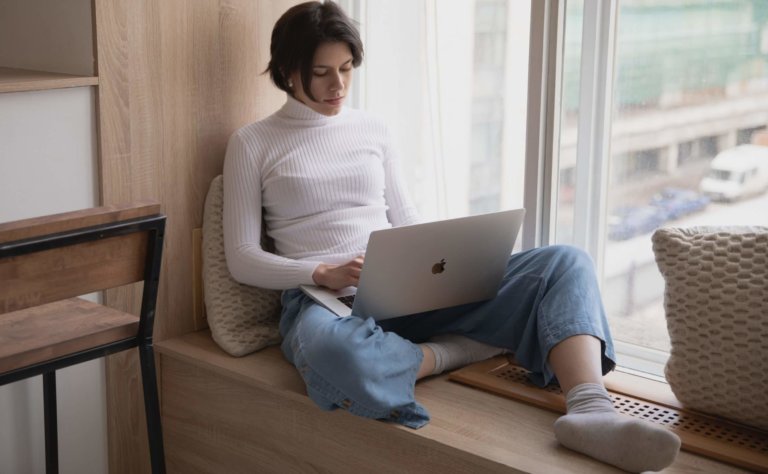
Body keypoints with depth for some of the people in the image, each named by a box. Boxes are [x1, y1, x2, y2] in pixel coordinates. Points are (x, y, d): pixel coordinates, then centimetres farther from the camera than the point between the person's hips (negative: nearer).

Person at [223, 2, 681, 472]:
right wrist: (323, 273, -16)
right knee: (331, 350, -46)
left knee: (565, 263, -15)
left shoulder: (372, 129, 17)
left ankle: (591, 409, -40)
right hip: (325, 299, -4)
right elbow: (243, 259, 1)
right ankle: (454, 351, -17)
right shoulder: (253, 143, 6)